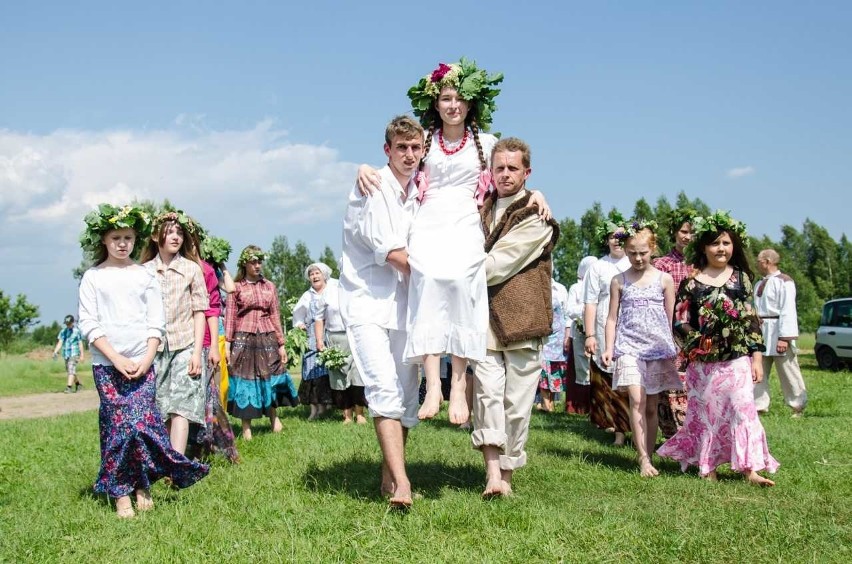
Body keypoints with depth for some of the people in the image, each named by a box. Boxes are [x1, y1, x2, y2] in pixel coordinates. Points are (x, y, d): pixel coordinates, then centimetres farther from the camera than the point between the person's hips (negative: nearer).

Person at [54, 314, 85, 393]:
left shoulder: (77, 331, -2)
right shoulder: (63, 331, 10)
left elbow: (80, 343, -1)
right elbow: (60, 343, 5)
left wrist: (82, 355, -2)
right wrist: (55, 352, -8)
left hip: (74, 353, -6)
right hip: (66, 354, 6)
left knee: (71, 370, -16)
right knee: (69, 371, 13)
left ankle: (69, 387, -21)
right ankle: (78, 384, 31)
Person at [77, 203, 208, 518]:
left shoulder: (145, 276, 9)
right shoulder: (92, 277, 5)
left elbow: (156, 323, 6)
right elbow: (88, 324, -1)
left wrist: (146, 360, -6)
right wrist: (117, 359, -10)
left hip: (142, 363, 1)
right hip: (107, 363, -1)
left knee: (142, 423, -8)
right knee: (118, 427, -4)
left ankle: (142, 486, 8)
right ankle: (121, 493, 6)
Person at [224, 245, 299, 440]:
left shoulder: (269, 286, 11)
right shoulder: (236, 287, 2)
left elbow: (275, 316, 11)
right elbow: (229, 317, -2)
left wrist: (281, 344, 8)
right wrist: (227, 344, -10)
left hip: (267, 338, 3)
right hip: (243, 339, -2)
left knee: (269, 379, 5)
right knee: (245, 380, 1)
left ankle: (274, 417, 24)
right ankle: (246, 428, 7)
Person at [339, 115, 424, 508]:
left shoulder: (418, 194, 14)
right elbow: (387, 249, -14)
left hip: (403, 302, 7)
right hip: (367, 301, -7)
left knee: (407, 393, 6)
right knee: (384, 388, -18)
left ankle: (389, 478, 18)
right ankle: (401, 483, -23)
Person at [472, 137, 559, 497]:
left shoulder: (536, 217, -4)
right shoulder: (480, 208, 13)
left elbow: (498, 264, -12)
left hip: (522, 315, -3)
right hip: (484, 316, 3)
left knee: (517, 400, 2)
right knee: (487, 391, -11)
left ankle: (507, 473, 16)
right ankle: (493, 472, -14)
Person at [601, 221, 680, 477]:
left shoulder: (664, 279, 5)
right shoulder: (619, 281, 5)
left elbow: (670, 318, 10)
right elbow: (612, 317, 6)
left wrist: (671, 349, 9)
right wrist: (609, 348, -3)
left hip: (658, 348, 1)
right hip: (629, 347, -1)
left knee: (651, 406, 6)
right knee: (637, 401, -15)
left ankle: (649, 456, 15)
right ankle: (644, 461, -16)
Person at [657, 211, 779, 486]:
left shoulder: (740, 278, 6)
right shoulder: (691, 282, 0)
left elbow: (752, 319, 7)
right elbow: (680, 321, 1)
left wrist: (757, 356, 4)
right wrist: (697, 343, -12)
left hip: (737, 360, 1)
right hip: (703, 362, -1)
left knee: (742, 409, -5)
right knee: (706, 412, 7)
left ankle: (750, 469, -4)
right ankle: (707, 467, 18)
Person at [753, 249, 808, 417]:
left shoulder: (784, 282, -10)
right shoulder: (760, 284, 16)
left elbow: (788, 311, -16)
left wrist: (784, 338, -22)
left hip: (777, 333, -8)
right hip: (760, 332, 8)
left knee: (788, 370, 1)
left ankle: (798, 406, 13)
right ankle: (759, 406, 10)